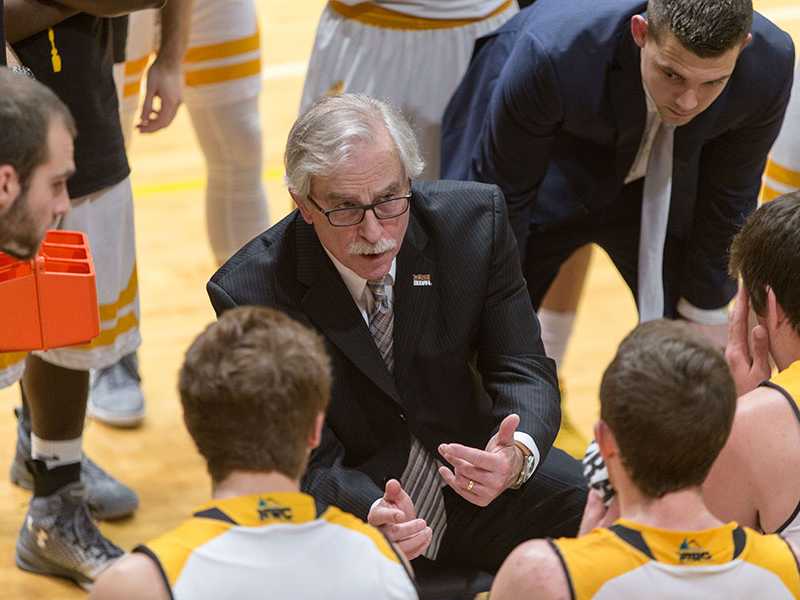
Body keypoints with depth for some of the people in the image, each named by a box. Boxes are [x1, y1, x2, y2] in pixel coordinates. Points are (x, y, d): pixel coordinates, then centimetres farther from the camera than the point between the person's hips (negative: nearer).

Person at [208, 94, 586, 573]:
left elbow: (523, 372, -7)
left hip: (477, 481, 3)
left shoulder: (475, 220, -11)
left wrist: (517, 455, -31)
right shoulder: (250, 295, -18)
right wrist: (373, 513, -38)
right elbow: (310, 464, -15)